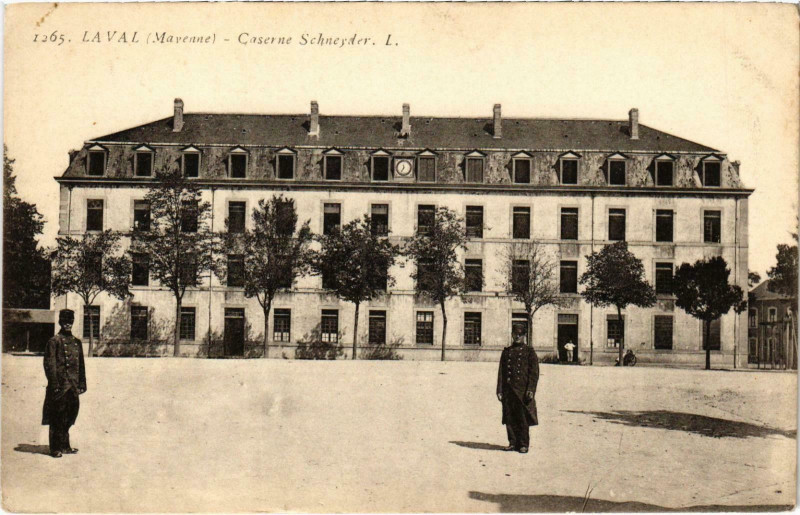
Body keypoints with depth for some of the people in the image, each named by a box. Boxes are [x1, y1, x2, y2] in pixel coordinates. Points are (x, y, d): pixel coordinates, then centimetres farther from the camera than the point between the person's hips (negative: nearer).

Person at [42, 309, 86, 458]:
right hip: (60, 386, -6)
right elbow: (49, 365, -9)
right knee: (57, 419, -1)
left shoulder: (77, 342, 15)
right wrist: (54, 384, -15)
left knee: (70, 416, 12)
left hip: (73, 386, 6)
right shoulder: (54, 341, -4)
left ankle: (65, 446, 23)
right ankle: (55, 448, 7)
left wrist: (82, 383, 12)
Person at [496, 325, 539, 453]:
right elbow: (501, 372, 11)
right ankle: (513, 443, 15)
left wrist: (530, 390, -12)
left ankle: (524, 444, 8)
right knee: (509, 417, 5)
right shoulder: (506, 352, 13)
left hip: (523, 390, -3)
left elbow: (534, 372, -2)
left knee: (523, 418, -2)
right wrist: (500, 390, 3)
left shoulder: (529, 351, 4)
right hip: (509, 390, 3)